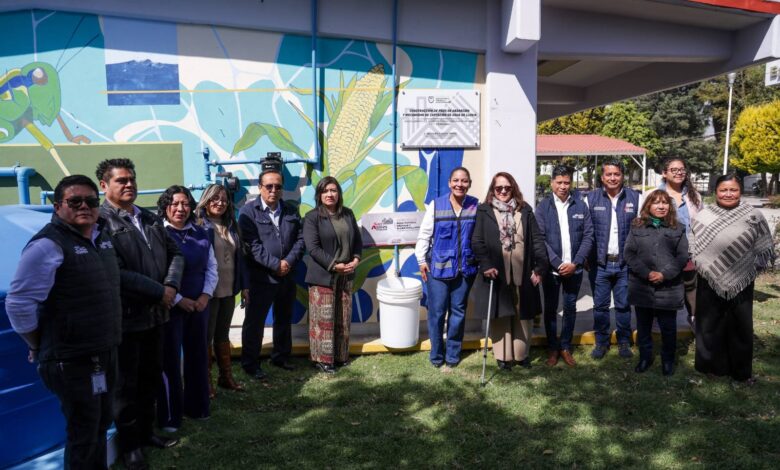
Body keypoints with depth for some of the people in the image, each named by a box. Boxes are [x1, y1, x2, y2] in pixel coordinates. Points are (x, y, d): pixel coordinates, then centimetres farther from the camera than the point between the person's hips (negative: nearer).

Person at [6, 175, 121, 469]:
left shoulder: (101, 236, 7)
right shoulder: (48, 245, -17)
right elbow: (18, 304, -17)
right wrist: (40, 347, -7)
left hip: (106, 353, 8)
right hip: (72, 360, -8)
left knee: (101, 423, 22)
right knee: (84, 433, 7)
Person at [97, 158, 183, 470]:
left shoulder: (151, 219, 10)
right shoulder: (100, 221, -13)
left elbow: (175, 254, 9)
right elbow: (115, 273, -21)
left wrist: (171, 286, -9)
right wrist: (159, 292, -17)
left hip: (155, 314, 7)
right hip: (125, 318, -6)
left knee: (151, 378, 19)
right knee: (126, 384, 10)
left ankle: (145, 431, 37)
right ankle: (129, 444, 27)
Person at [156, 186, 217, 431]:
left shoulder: (201, 233, 7)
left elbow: (211, 267, 9)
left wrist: (206, 295, -4)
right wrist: (178, 300, -16)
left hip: (199, 305, 5)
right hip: (170, 307, -5)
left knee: (198, 356, 14)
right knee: (170, 360, 3)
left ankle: (197, 406, 31)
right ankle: (169, 417, 16)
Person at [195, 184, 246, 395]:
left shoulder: (230, 226, 10)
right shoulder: (199, 225, -9)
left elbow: (239, 256, 12)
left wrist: (243, 285, 9)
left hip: (228, 290, 6)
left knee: (223, 334, 16)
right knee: (207, 335, 4)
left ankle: (226, 376, 27)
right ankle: (205, 381, 16)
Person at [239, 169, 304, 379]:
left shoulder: (291, 211, 10)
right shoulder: (248, 211, -6)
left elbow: (300, 239, 4)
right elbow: (252, 245, -15)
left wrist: (289, 262, -11)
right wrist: (275, 264, -19)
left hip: (287, 277, 5)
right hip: (261, 277, -5)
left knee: (284, 320, 17)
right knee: (255, 322, 4)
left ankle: (281, 357, 33)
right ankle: (250, 363, 17)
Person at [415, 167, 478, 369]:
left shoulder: (476, 206, 1)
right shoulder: (436, 205, -4)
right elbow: (424, 234, -1)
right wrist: (421, 260, -2)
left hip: (465, 268, 2)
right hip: (438, 267, -2)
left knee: (458, 312, 11)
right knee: (436, 312, 2)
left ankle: (452, 355, 25)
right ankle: (437, 355, 20)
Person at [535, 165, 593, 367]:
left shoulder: (581, 206, 3)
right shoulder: (543, 207, -2)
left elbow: (588, 236, 0)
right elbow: (540, 238, -7)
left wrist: (575, 263, -9)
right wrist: (557, 263, -14)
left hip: (574, 268, 2)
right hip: (551, 267, -1)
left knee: (570, 308, 10)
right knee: (550, 308, 8)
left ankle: (566, 347, 24)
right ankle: (552, 348, 22)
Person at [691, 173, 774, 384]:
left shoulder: (754, 217, -1)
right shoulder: (703, 216, -1)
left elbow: (764, 250, 4)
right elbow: (691, 248, 4)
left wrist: (750, 269, -3)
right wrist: (701, 266, -3)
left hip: (741, 285, 0)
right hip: (709, 282, 0)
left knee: (741, 327, 12)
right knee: (710, 326, 10)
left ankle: (741, 370, 28)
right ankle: (711, 365, 27)